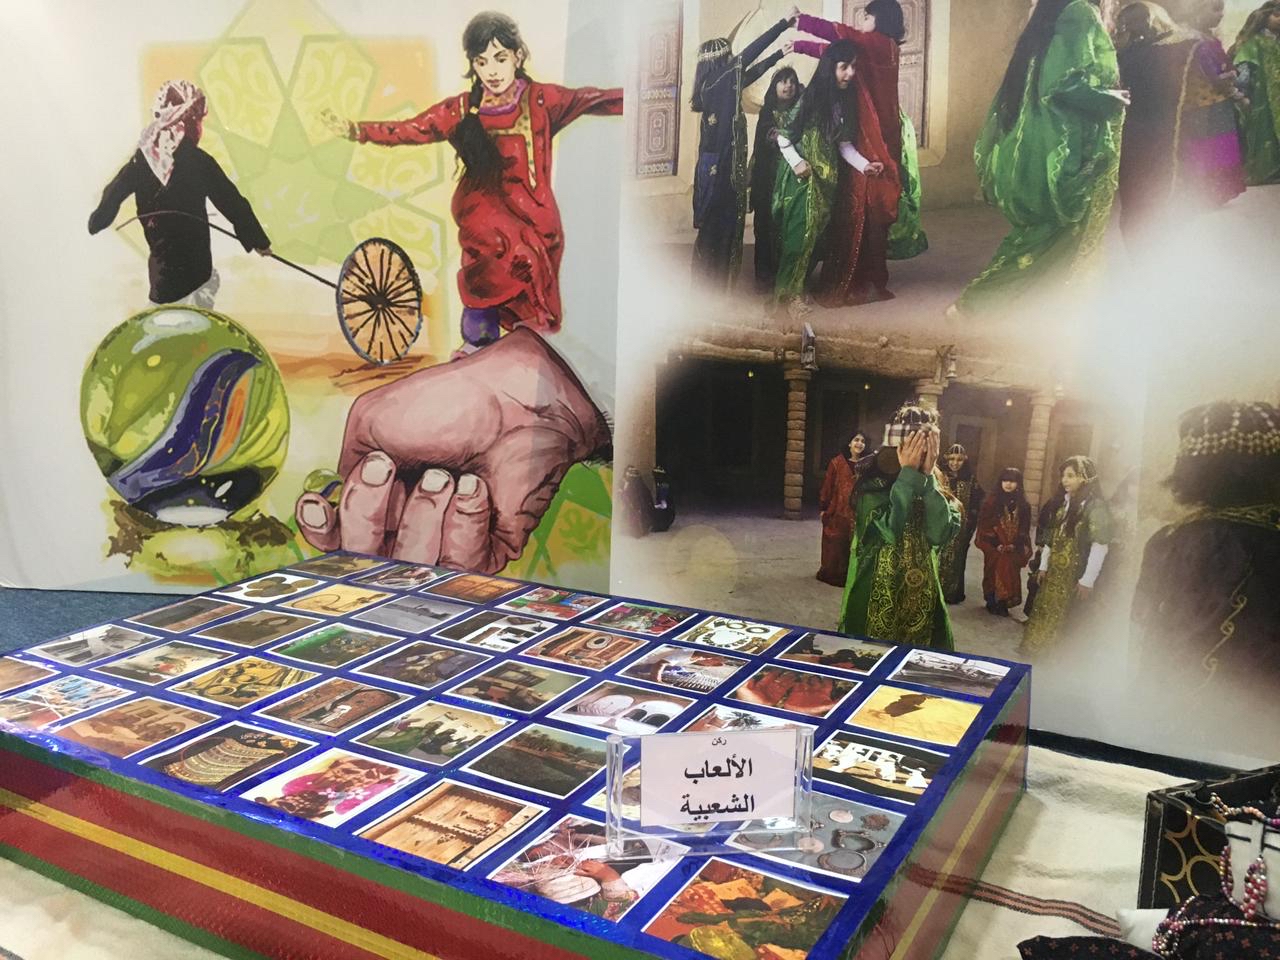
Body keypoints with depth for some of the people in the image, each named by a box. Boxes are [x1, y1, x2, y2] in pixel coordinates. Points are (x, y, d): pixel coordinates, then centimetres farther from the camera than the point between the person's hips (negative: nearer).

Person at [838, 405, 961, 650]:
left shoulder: (934, 485, 3)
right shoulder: (873, 483, -10)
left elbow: (940, 534, -14)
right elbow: (889, 531, -26)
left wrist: (927, 477, -16)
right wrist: (908, 474, -22)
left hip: (920, 595, 4)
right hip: (875, 594, -4)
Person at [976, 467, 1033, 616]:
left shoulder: (1023, 504, 3)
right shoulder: (992, 500, -7)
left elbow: (1024, 528, 5)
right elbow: (984, 524, -8)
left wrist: (1015, 545, -8)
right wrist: (996, 544, -14)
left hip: (1013, 549, 2)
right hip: (994, 547, -2)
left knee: (1010, 575, 1)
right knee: (993, 574, 3)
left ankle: (1003, 603, 12)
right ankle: (992, 602, 14)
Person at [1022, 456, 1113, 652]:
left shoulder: (1096, 506, -15)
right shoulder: (1067, 502, 10)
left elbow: (1100, 547, -19)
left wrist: (1087, 581, -19)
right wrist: (1044, 566, 15)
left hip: (1075, 576, -7)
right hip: (1055, 572, 7)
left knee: (1062, 620, 2)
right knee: (1045, 615, 11)